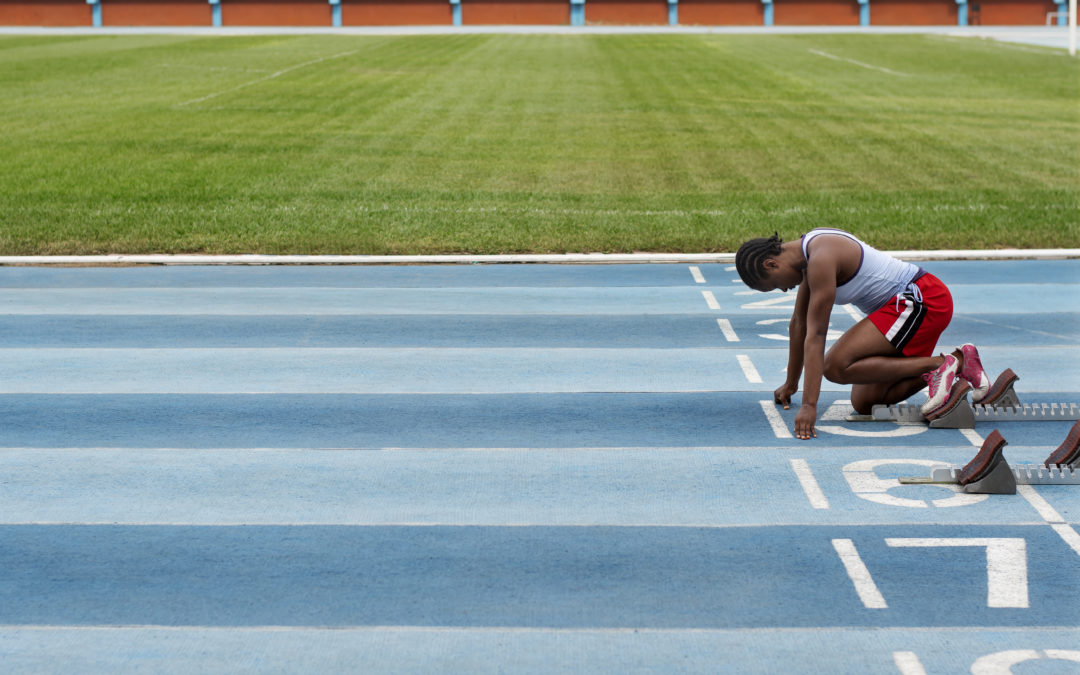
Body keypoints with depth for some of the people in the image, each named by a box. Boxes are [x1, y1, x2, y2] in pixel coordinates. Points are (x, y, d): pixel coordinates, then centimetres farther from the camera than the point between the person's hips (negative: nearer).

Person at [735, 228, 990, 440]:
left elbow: (815, 335, -24)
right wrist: (790, 384, 28)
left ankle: (937, 365, -14)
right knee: (864, 403, 2)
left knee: (836, 366, -21)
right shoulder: (809, 251, 11)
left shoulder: (821, 259, -19)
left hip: (923, 300, -10)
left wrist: (809, 406, -26)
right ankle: (958, 362, 8)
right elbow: (799, 322, 21)